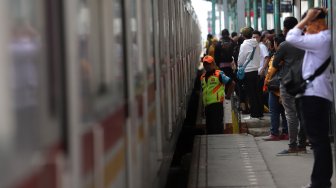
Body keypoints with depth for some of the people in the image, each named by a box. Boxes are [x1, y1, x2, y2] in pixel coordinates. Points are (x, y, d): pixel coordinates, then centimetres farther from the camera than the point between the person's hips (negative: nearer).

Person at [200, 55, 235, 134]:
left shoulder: (219, 75, -4)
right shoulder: (203, 77, 17)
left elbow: (232, 83, -3)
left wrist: (228, 95, -1)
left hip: (217, 104, -7)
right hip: (207, 105, 7)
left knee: (217, 125, -11)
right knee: (209, 126, 9)